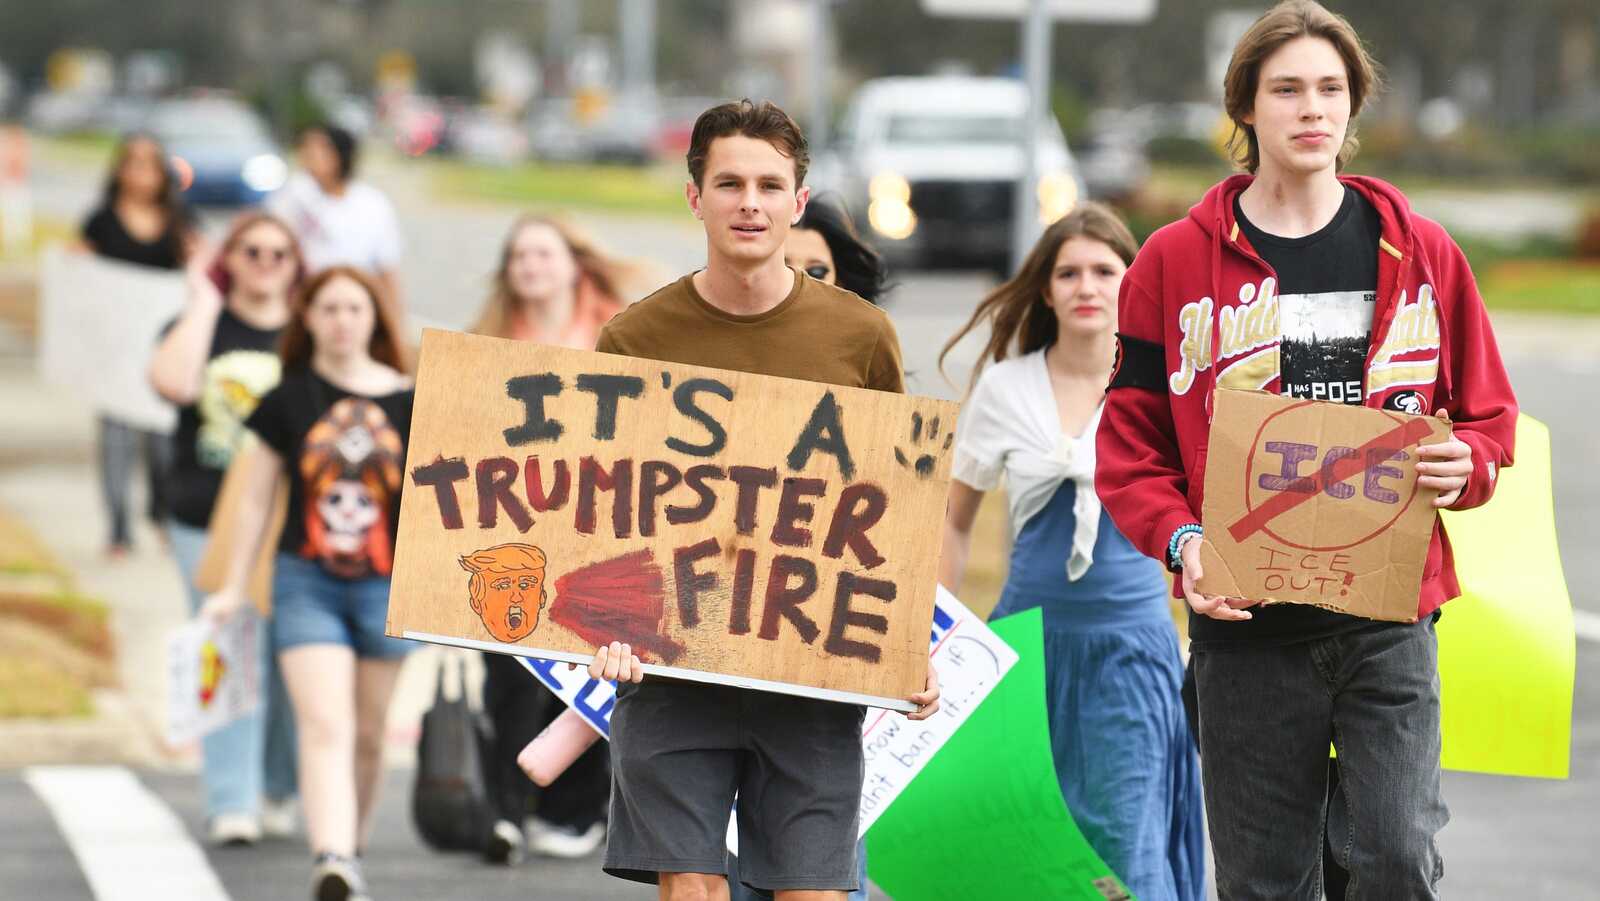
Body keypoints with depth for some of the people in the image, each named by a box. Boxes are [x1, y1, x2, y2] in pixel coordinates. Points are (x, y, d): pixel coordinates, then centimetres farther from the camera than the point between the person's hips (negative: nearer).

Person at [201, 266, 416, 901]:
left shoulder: (405, 402, 4)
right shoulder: (288, 402, 3)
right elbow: (255, 499, 9)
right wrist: (233, 588, 9)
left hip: (386, 586, 2)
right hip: (306, 583, -2)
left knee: (367, 735, 10)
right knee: (325, 726, -16)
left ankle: (352, 846, 29)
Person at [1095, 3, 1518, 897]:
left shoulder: (1418, 251, 6)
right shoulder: (1177, 262, 2)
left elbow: (1488, 414, 13)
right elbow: (1131, 445, 4)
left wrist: (1466, 465, -10)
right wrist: (1180, 539, -14)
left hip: (1389, 614, 0)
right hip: (1245, 617, 0)